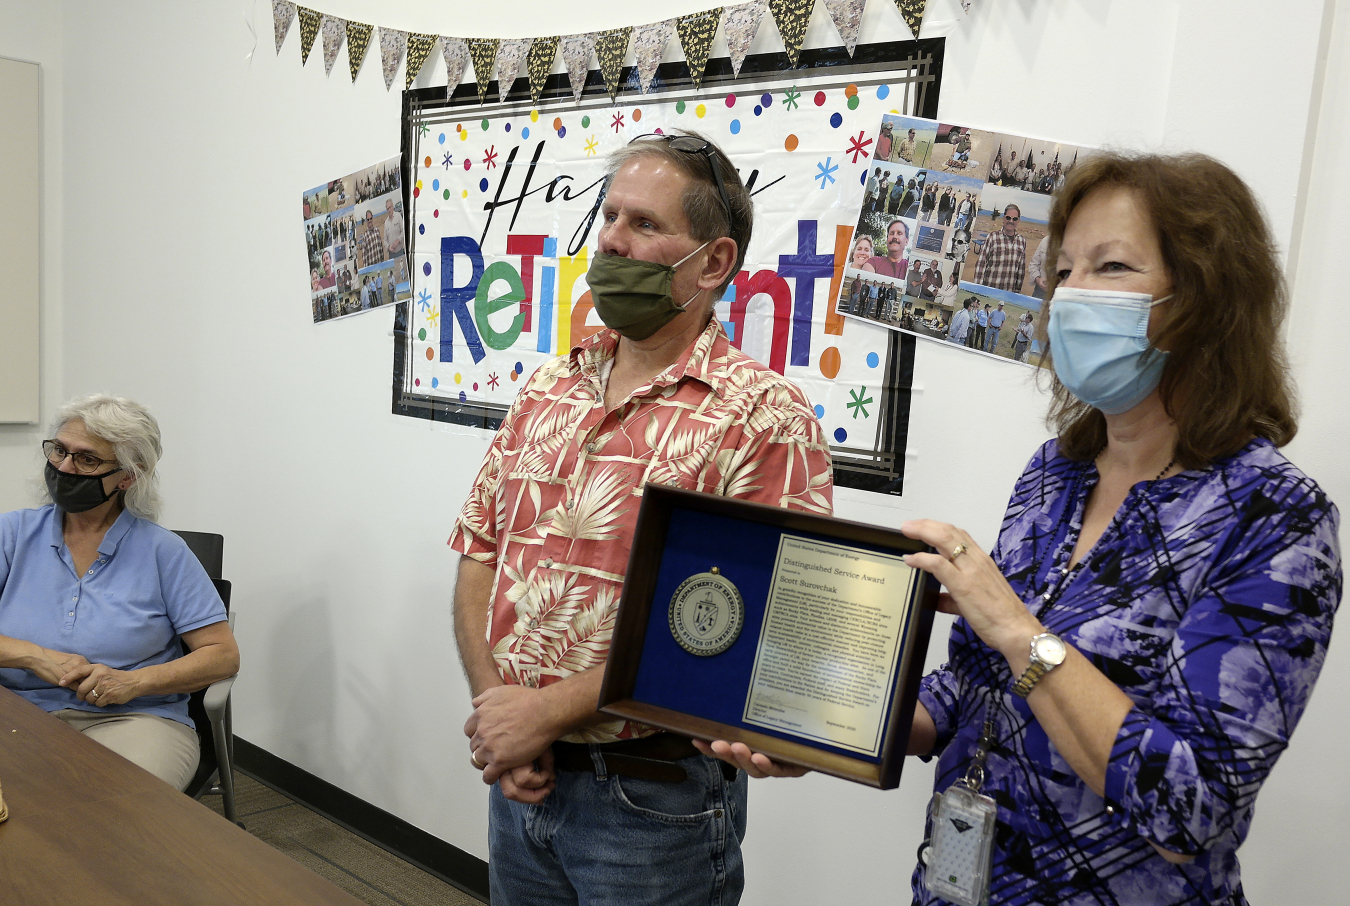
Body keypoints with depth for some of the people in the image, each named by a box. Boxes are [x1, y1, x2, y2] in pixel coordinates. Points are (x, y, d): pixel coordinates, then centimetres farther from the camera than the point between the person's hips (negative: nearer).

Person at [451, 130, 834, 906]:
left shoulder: (765, 418, -16)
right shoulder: (548, 390, 4)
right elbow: (480, 552, 6)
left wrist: (548, 709, -18)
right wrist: (494, 706, -8)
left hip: (657, 798, -5)